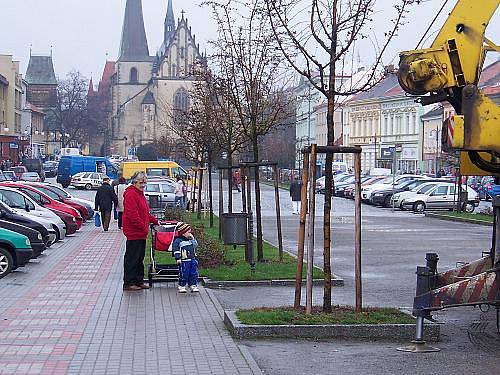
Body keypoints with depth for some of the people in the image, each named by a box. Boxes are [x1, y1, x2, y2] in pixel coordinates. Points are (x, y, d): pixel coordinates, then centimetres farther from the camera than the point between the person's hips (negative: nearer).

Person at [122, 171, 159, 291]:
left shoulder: (140, 194, 18)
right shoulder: (131, 194, -14)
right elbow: (132, 215, -22)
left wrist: (154, 220, 19)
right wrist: (143, 227, -20)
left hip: (141, 234, 10)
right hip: (134, 233, -10)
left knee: (139, 258, 15)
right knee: (131, 259, -5)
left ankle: (138, 281, 22)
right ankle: (128, 284, -1)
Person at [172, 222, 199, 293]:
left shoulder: (191, 239, 13)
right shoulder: (178, 240, -9)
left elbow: (195, 245, 25)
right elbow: (176, 249, -13)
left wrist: (193, 239, 10)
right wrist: (178, 258, -19)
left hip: (192, 260, 7)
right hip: (184, 261, -7)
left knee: (193, 274, 6)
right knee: (183, 274, -4)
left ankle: (193, 286, 13)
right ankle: (182, 286, 5)